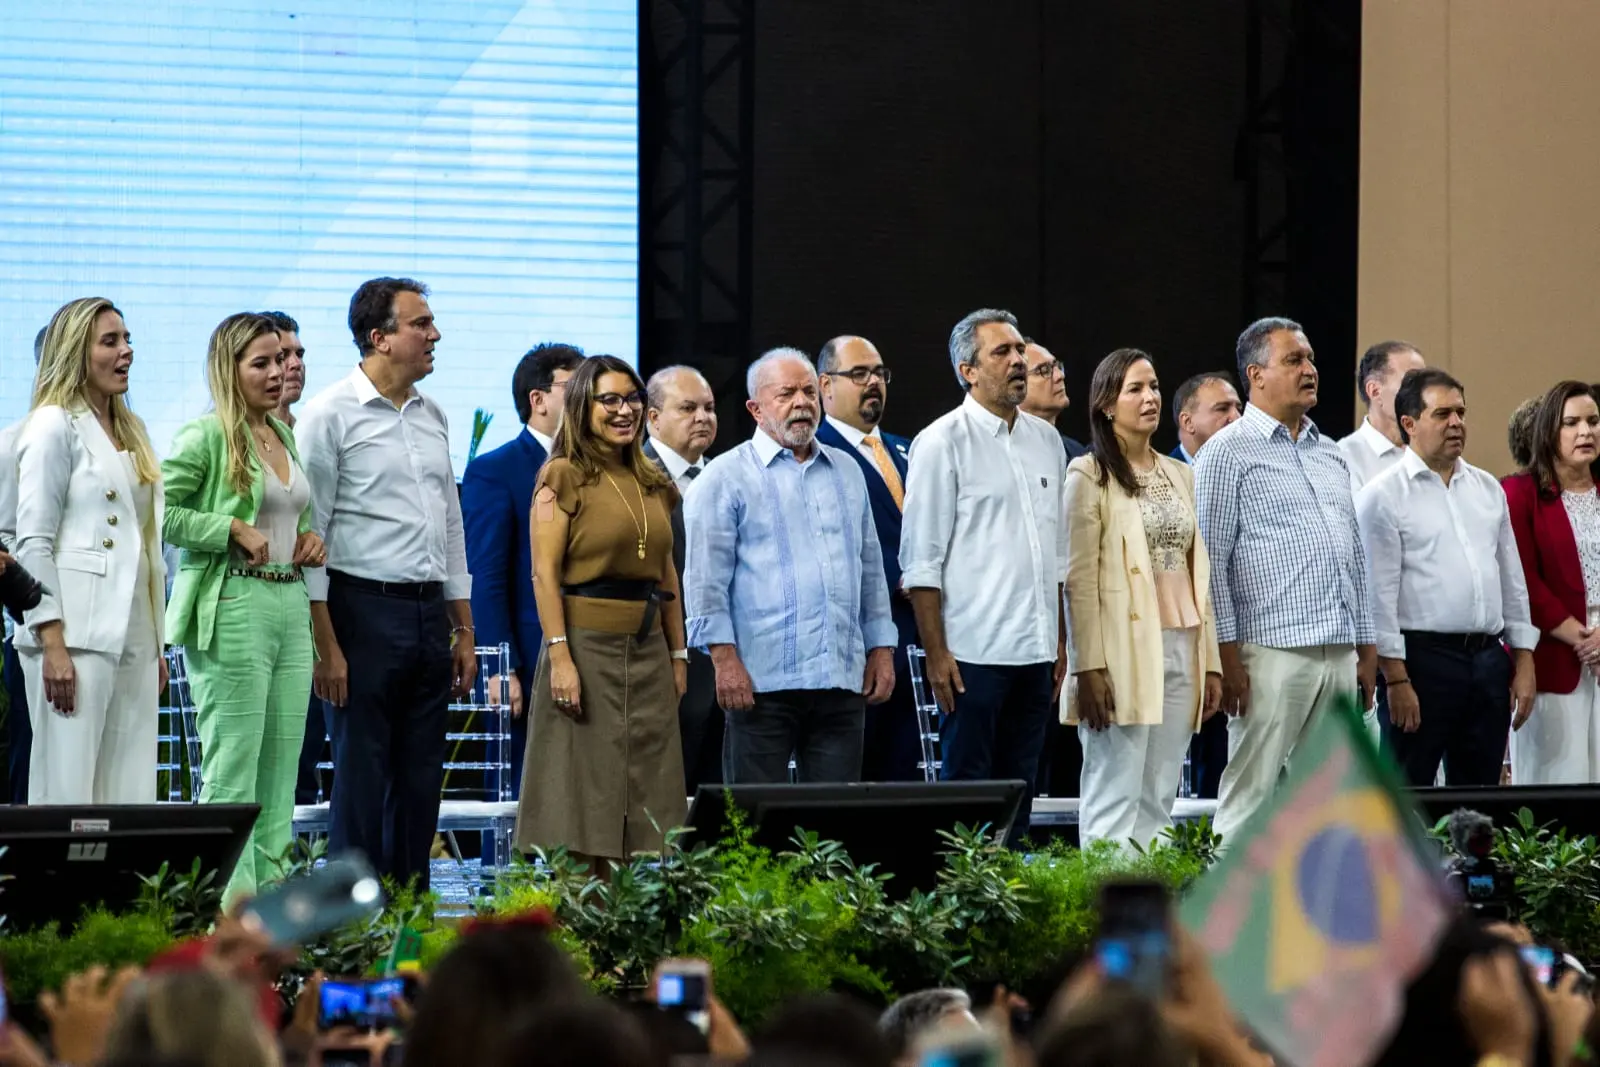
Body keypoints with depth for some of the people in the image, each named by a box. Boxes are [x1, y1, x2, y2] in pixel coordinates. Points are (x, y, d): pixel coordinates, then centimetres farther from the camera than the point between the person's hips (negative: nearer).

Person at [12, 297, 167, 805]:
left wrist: (156, 646, 18)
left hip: (132, 638, 7)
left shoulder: (130, 433, 19)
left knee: (131, 797, 2)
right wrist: (53, 645, -16)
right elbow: (33, 543, -9)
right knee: (67, 790, -9)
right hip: (77, 635, -7)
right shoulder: (54, 426, -3)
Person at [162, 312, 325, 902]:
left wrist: (309, 539, 10)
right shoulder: (207, 436, -6)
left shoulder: (285, 435, 17)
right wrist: (234, 530, -16)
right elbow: (159, 511, -13)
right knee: (233, 767, -7)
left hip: (290, 605, 8)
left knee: (281, 765, 7)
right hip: (232, 607, -8)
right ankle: (230, 905, -6)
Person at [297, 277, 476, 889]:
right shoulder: (332, 414, -7)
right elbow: (308, 534, -10)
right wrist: (325, 645, -15)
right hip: (365, 609, -7)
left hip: (430, 612, 7)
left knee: (421, 781, 8)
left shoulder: (432, 417, 15)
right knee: (361, 777, -4)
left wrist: (464, 632, 16)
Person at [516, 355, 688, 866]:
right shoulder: (563, 477, -4)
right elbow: (544, 573, -10)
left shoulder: (653, 483, 15)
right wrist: (560, 656, -18)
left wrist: (678, 654, 12)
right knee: (581, 791, -5)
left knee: (638, 796, 5)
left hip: (648, 650, 6)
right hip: (587, 645, -6)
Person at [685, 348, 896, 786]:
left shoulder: (846, 471, 18)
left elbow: (871, 566, 22)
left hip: (843, 679, 5)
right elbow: (706, 577, -5)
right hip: (762, 681, -5)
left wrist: (881, 649, 14)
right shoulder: (725, 478, 1)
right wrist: (725, 658, -13)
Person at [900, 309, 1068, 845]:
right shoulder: (942, 442, -5)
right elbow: (921, 560, -7)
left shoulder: (1046, 440, 14)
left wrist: (1060, 641, 15)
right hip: (973, 652, -6)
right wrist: (936, 654, -13)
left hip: (1036, 651, 6)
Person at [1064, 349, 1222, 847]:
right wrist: (1090, 667, -15)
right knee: (1115, 799, -10)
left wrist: (1212, 663, 12)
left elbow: (1200, 573, 17)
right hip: (1124, 651, -6)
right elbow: (1079, 579, -8)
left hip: (1180, 651, 6)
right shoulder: (1089, 476, -2)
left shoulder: (1180, 476, 17)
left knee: (1159, 801, 6)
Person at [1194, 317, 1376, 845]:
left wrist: (1366, 651, 16)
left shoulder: (1330, 455, 19)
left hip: (1339, 658, 7)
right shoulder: (1229, 452, -2)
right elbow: (1210, 559, -8)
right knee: (1251, 797, -8)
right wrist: (1227, 654, -14)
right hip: (1272, 655, -7)